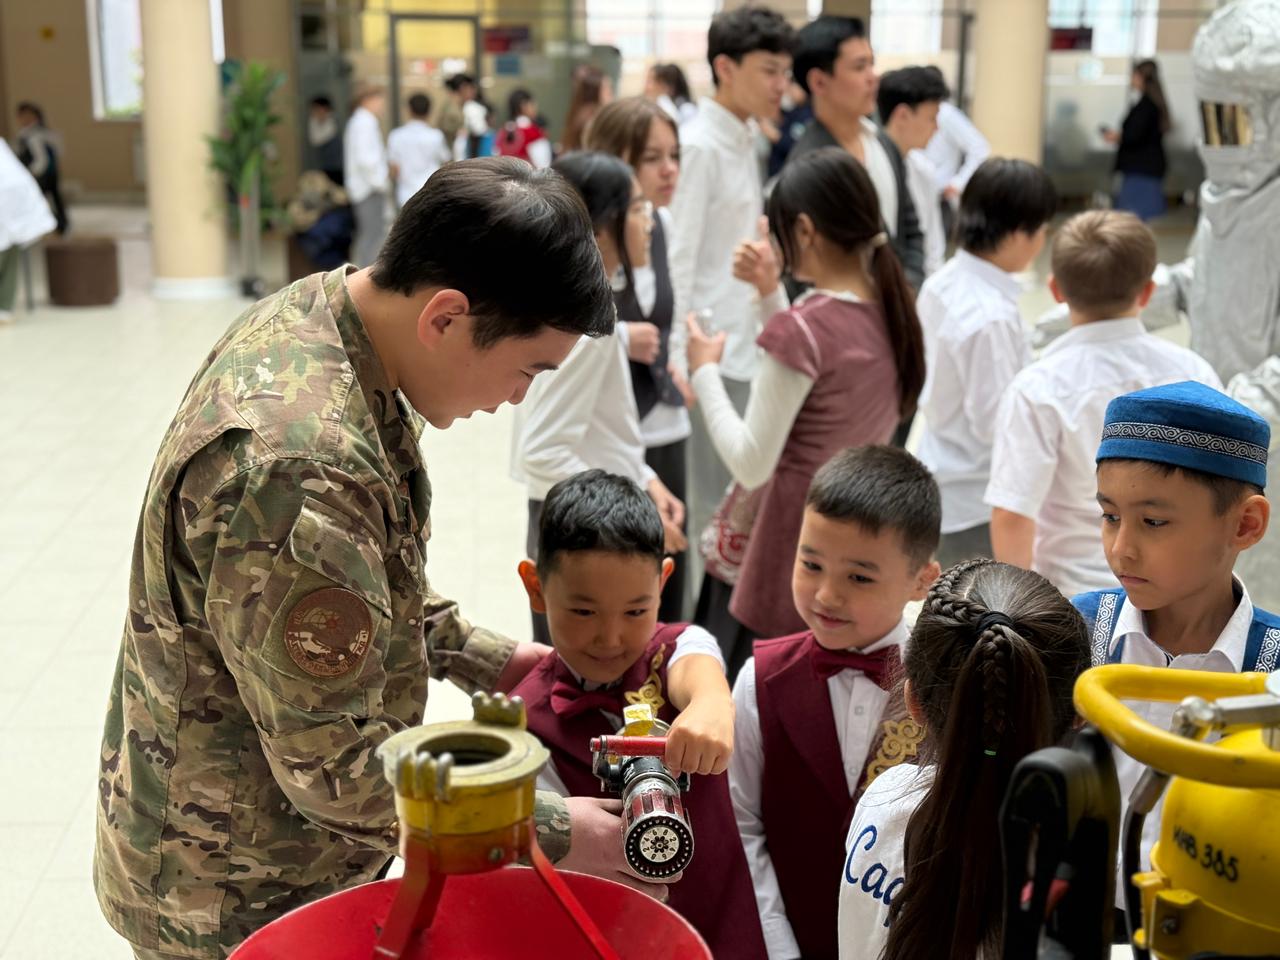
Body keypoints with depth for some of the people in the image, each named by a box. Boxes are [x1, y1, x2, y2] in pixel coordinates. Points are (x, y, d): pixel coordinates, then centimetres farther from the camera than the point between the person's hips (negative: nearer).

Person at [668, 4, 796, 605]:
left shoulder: (744, 141, 12)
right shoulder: (700, 146, -15)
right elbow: (678, 261, -17)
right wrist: (682, 361, -19)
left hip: (742, 351, 9)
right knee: (708, 511, -1)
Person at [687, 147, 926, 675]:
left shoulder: (800, 328, -21)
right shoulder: (891, 312, 2)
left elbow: (751, 463, -18)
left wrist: (704, 372, -7)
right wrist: (771, 295, 11)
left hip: (778, 562, -8)